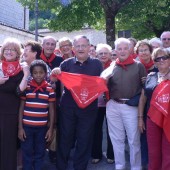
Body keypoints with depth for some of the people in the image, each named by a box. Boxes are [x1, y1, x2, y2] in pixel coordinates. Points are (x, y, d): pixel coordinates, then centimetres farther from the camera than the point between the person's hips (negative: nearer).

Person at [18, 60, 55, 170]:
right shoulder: (26, 87, -3)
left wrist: (51, 128, 1)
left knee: (40, 153, 13)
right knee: (27, 153, 9)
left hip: (42, 127, 1)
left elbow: (51, 110, 2)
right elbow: (21, 108, 1)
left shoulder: (49, 89, -2)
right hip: (27, 126, -1)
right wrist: (20, 127, -2)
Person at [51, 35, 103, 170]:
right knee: (65, 138, 9)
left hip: (89, 108, 0)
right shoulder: (67, 63, 4)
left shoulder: (97, 64, 3)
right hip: (68, 107, 1)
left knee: (85, 140, 9)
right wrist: (55, 73, -16)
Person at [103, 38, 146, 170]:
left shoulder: (138, 66, 0)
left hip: (131, 107, -3)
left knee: (134, 139, 7)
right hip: (113, 106, 3)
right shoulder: (111, 67, 8)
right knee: (117, 139, 13)